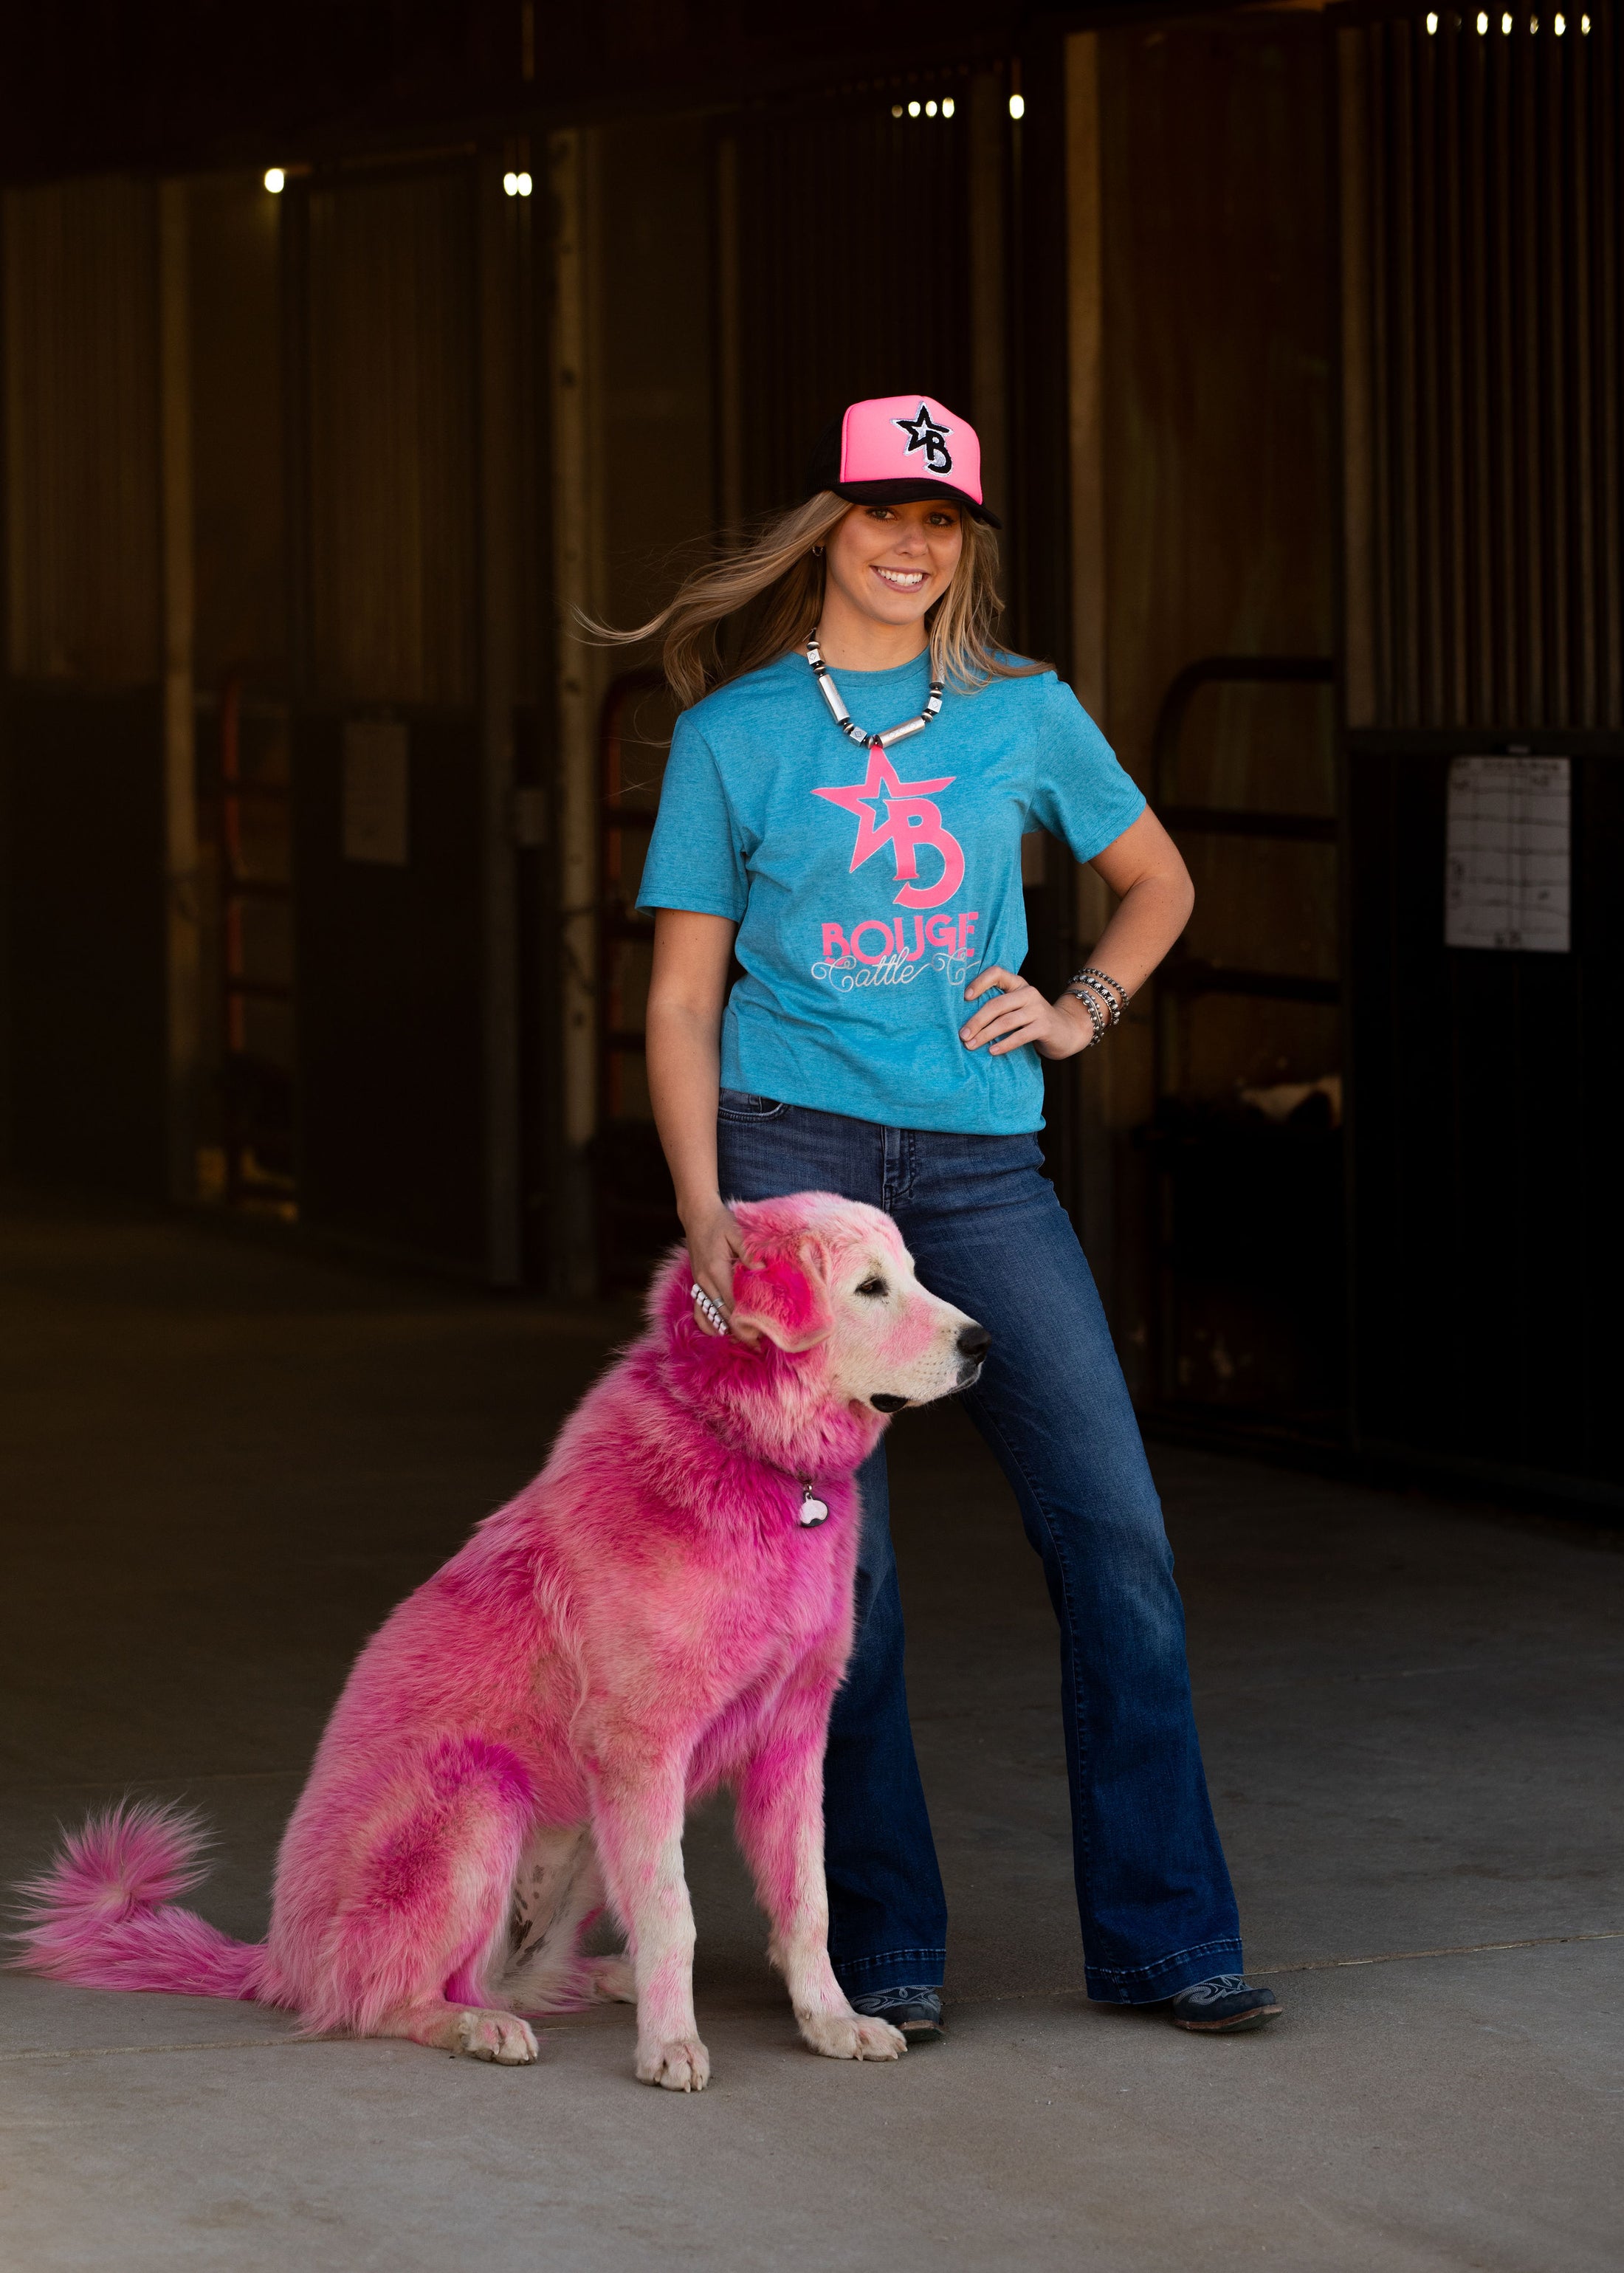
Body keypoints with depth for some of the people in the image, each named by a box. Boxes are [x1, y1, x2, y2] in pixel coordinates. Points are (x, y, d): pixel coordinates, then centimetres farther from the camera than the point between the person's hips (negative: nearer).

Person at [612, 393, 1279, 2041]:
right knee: (837, 1567, -2)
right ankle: (881, 1948, 9)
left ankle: (1163, 1937, 2)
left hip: (979, 1167, 2)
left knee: (1114, 1531, -5)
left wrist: (1078, 1011, 6)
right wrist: (704, 1212, -8)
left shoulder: (1023, 713, 9)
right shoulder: (734, 733, 4)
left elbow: (1157, 884, 24)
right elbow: (682, 999, 4)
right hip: (790, 1149, -2)